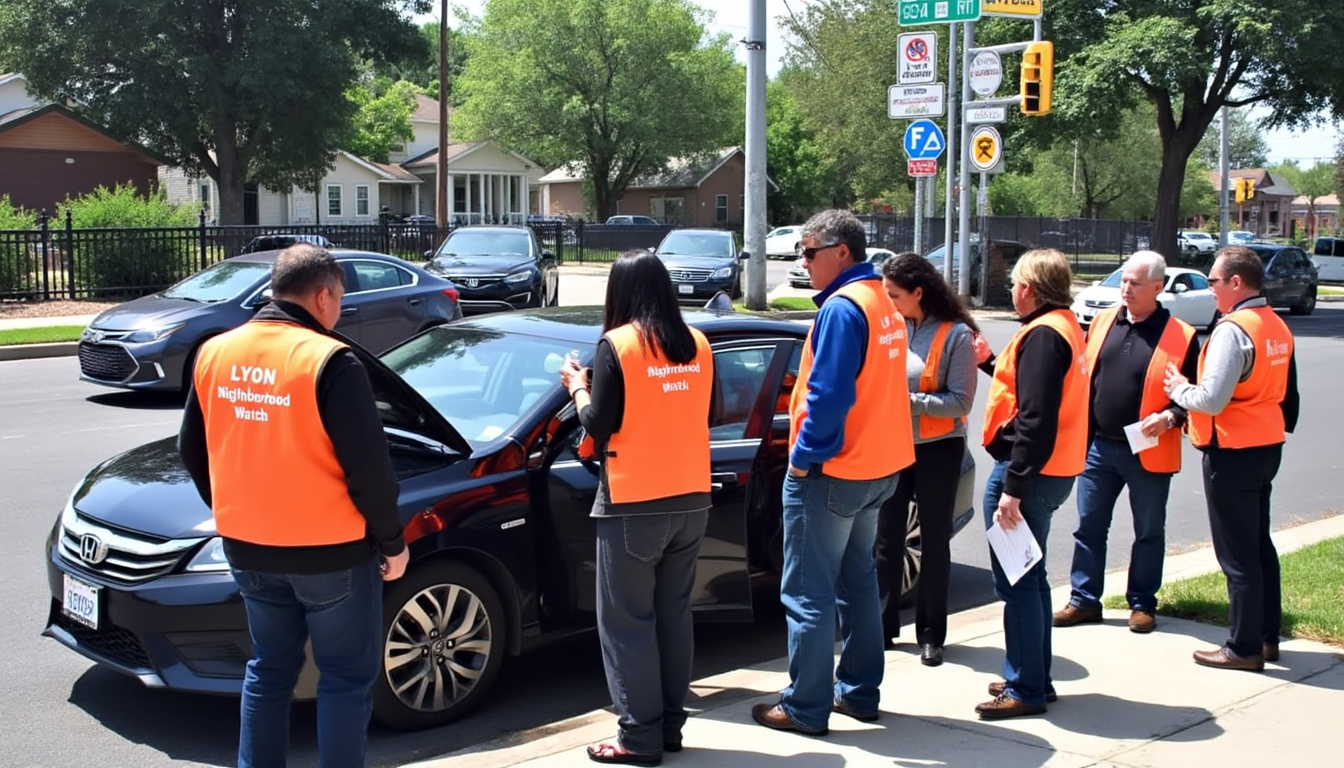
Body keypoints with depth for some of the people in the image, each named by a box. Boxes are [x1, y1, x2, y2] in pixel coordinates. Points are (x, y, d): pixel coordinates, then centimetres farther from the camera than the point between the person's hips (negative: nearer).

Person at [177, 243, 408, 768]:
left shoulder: (215, 353, 2)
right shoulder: (329, 361, -17)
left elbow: (191, 450, 11)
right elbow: (368, 466, -18)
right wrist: (392, 541, -6)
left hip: (248, 548, 6)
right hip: (329, 551, -6)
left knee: (268, 669, 20)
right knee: (347, 677, 8)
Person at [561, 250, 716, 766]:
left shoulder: (616, 344, -11)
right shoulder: (696, 345, 6)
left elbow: (598, 426, -10)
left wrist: (577, 386, 6)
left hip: (633, 505, -6)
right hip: (691, 500, 6)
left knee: (627, 620, 3)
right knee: (674, 614, 15)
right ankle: (670, 725, 21)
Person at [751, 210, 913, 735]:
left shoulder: (842, 307, -19)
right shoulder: (883, 304, 10)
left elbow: (828, 394, -25)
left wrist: (804, 455, -15)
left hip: (830, 473, -10)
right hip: (877, 467, 10)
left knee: (808, 594, -1)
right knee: (857, 580, 18)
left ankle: (806, 708, 6)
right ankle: (859, 691, 27)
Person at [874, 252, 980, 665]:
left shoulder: (955, 335, -13)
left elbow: (961, 401, -16)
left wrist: (908, 400, -22)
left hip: (937, 449, -4)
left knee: (935, 541, 8)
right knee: (887, 537, 10)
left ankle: (931, 634, 18)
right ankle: (883, 625, 22)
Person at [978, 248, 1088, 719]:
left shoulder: (1042, 334, -17)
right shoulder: (1066, 327, 14)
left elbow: (1035, 419, -24)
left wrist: (1013, 487, -24)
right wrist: (993, 364, 21)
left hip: (1027, 472, -11)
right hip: (1055, 472, 11)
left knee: (1017, 582, -3)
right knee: (1029, 579, 18)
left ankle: (1025, 689, 5)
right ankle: (1034, 679, 28)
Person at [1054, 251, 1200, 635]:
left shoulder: (1181, 337, -7)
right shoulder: (1102, 322, 5)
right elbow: (1083, 375, 13)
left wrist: (1171, 417, -20)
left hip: (1149, 452, -4)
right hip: (1098, 445, 4)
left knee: (1149, 531, 9)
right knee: (1089, 526, 8)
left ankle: (1142, 604, 22)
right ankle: (1084, 599, 19)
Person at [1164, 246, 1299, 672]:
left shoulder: (1233, 330, -21)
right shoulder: (1278, 327, 8)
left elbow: (1212, 399, -25)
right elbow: (1287, 392, 16)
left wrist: (1179, 389, -7)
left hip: (1232, 453, -9)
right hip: (1267, 445, 9)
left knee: (1237, 554, 0)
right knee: (1259, 544, 18)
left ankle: (1244, 647, 8)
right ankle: (1267, 636, 27)